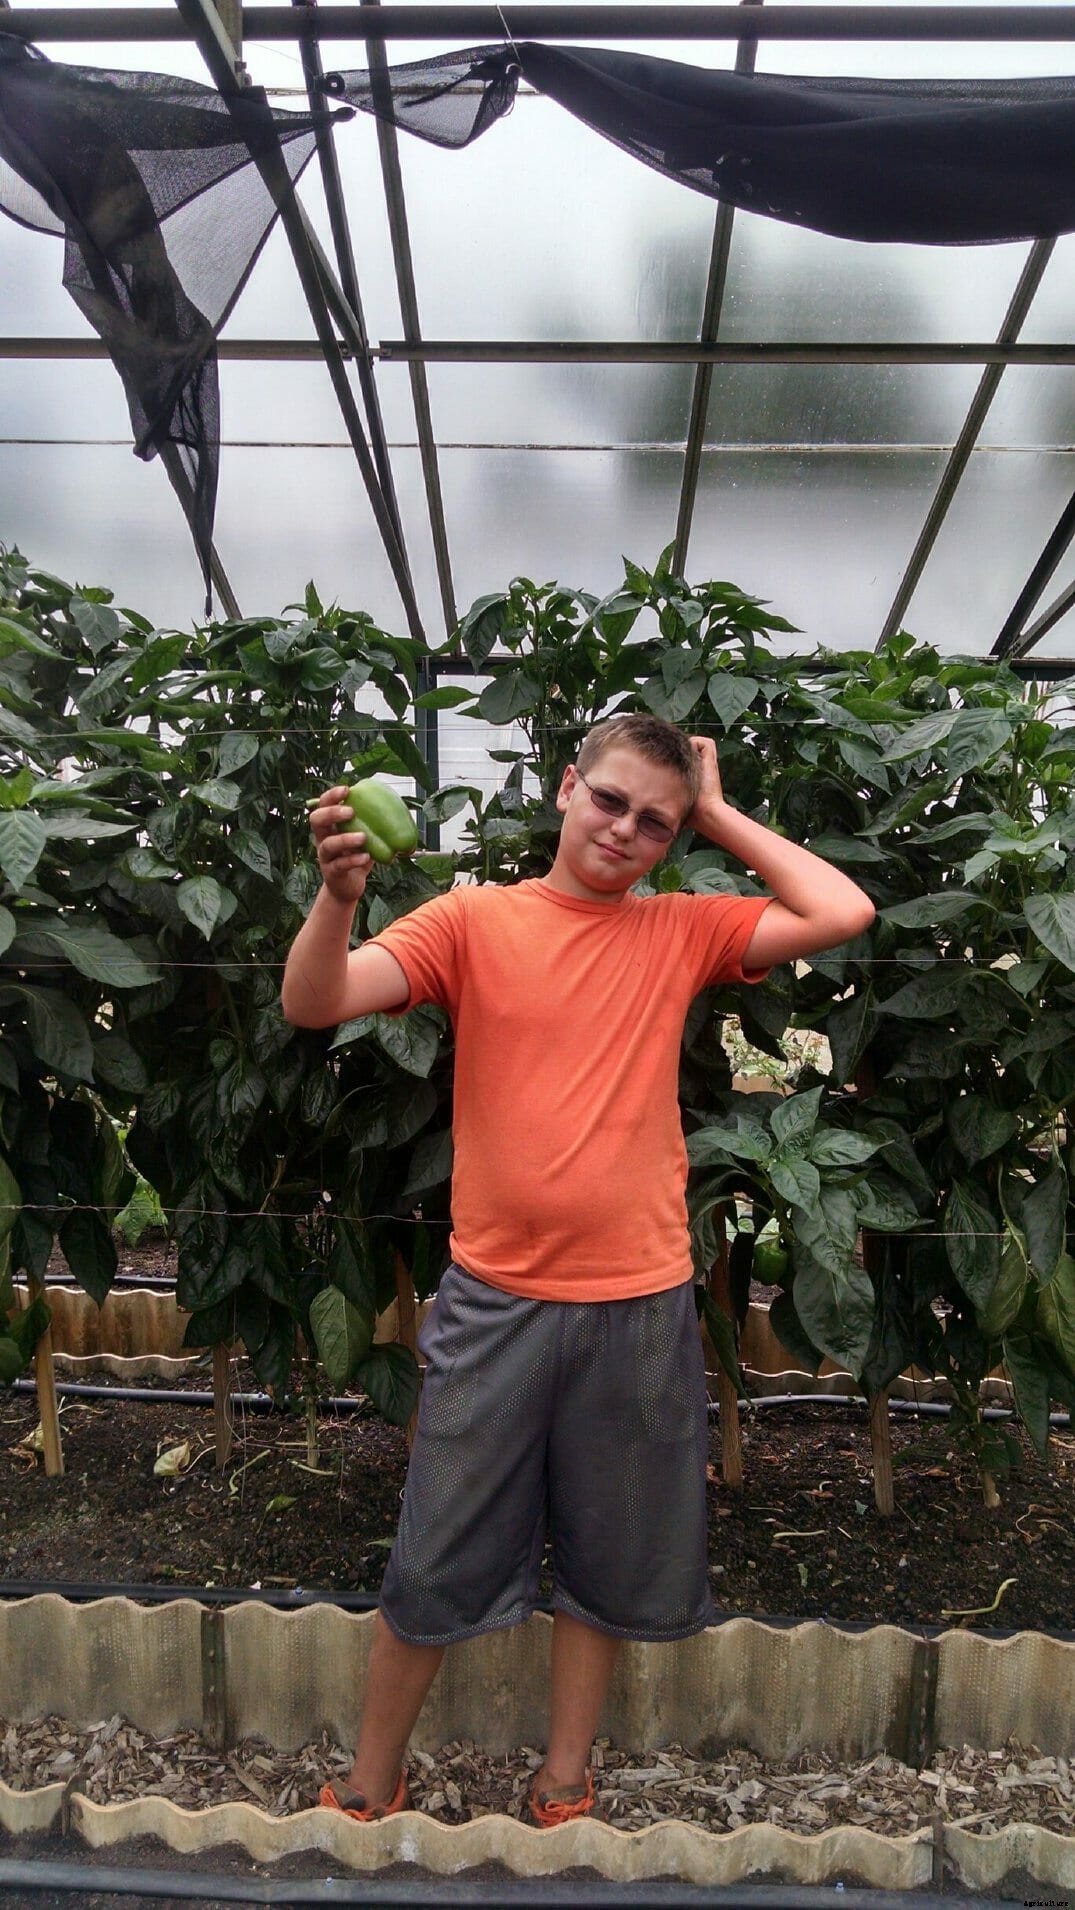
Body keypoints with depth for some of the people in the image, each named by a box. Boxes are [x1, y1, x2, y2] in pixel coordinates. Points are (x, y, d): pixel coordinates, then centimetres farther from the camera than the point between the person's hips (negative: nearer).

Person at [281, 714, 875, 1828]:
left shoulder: (680, 931, 3)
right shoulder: (474, 919, -3)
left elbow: (843, 914, -6)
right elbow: (314, 1004, -12)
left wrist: (721, 817, 0)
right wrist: (337, 894, -31)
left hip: (640, 1306, 2)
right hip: (494, 1299, -1)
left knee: (605, 1565, 18)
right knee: (434, 1568, 12)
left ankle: (564, 1787, 40)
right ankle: (369, 1791, 35)